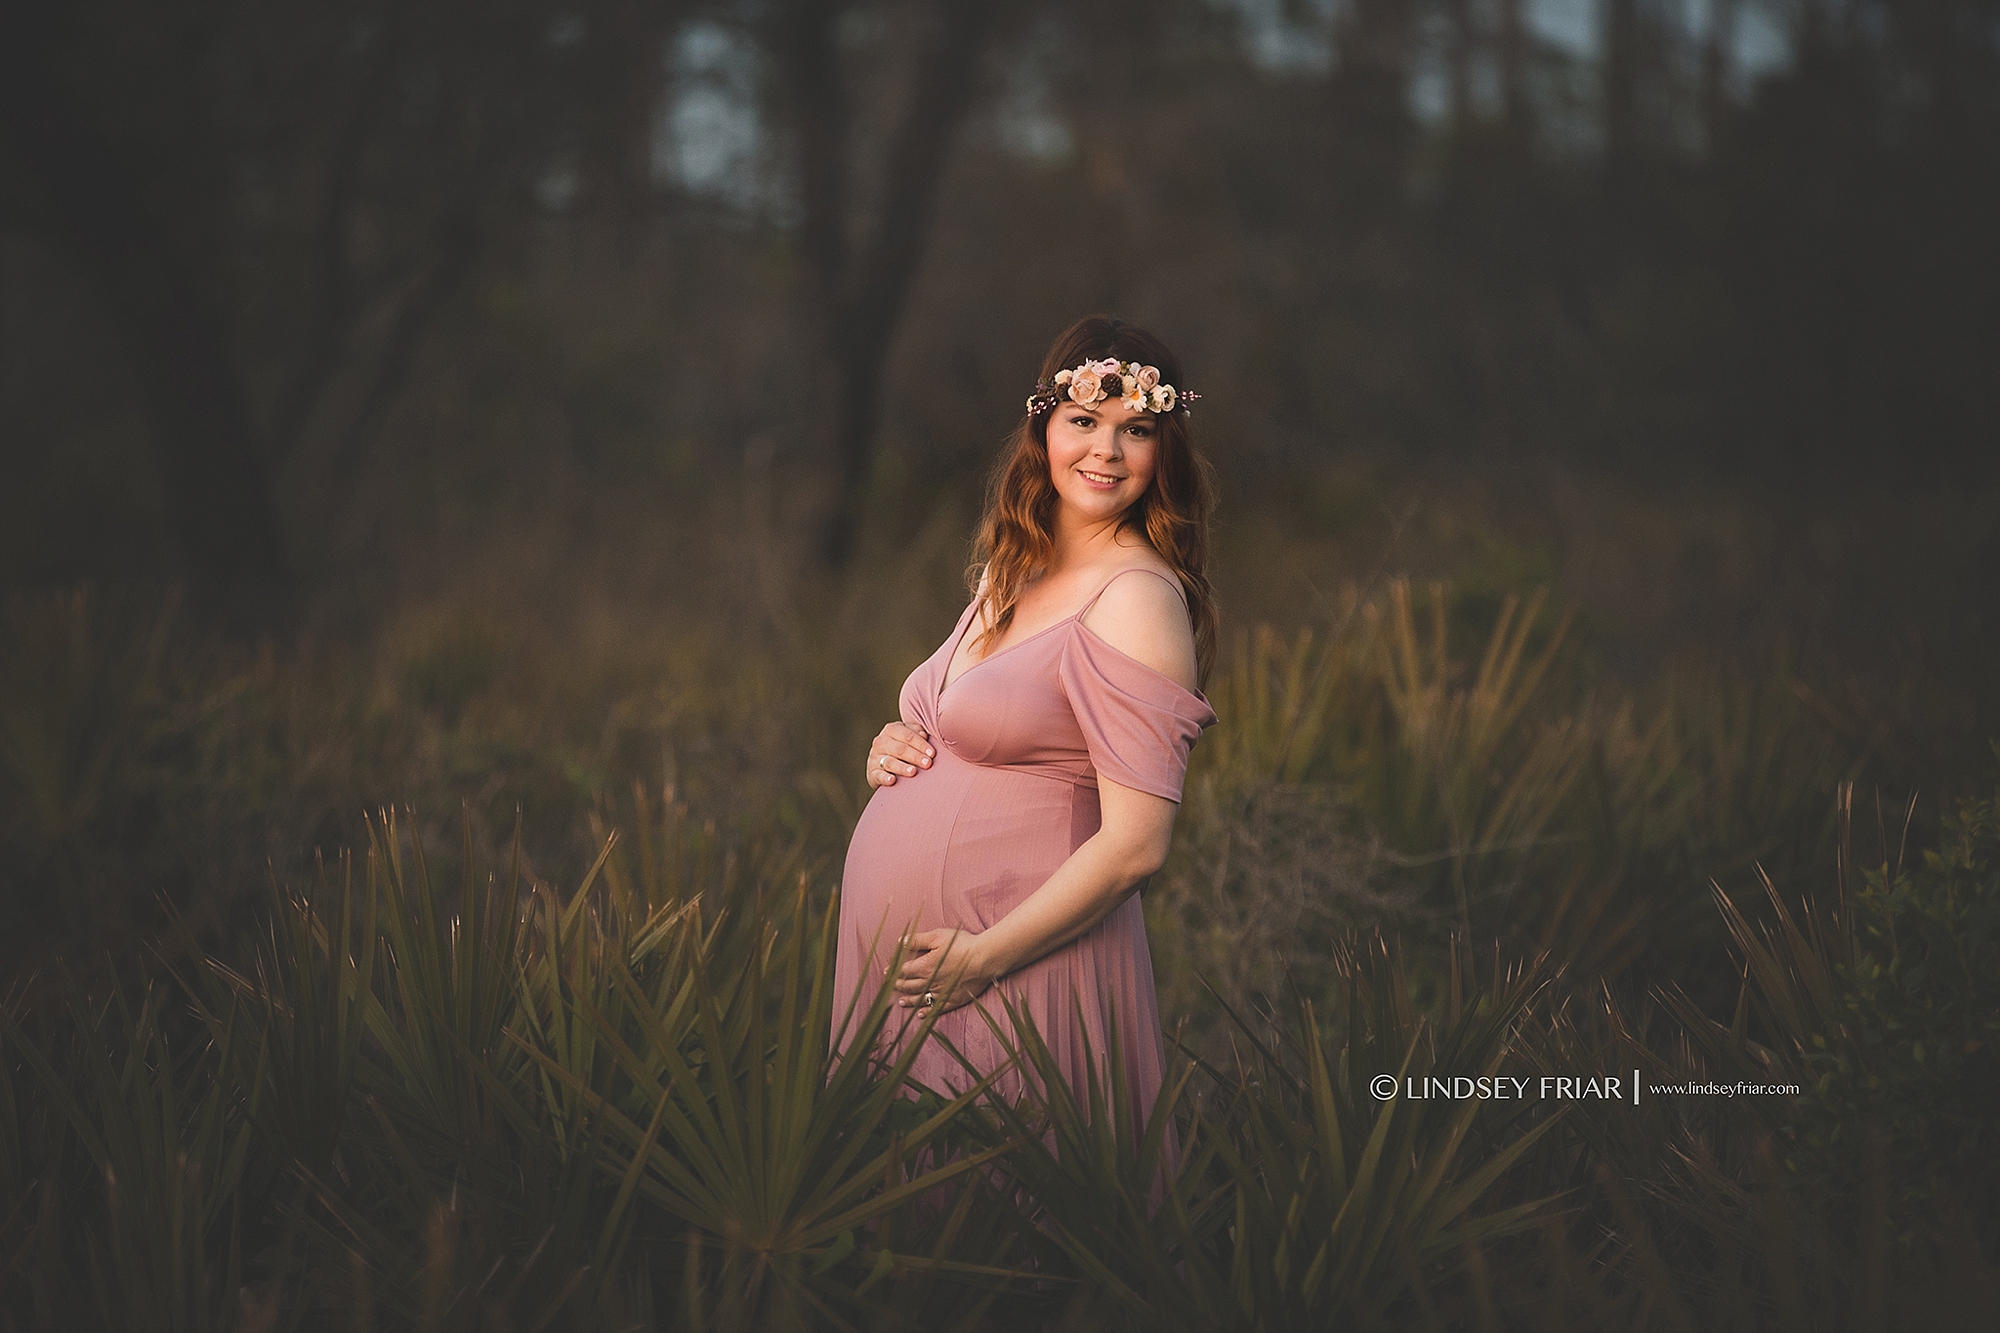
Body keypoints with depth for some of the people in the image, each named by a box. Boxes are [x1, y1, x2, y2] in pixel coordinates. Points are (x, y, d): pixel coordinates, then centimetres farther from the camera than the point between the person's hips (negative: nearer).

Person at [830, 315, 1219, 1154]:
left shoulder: (1138, 598, -16)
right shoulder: (1012, 572, 10)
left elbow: (1135, 844, -21)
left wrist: (984, 956, -19)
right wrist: (895, 747, 4)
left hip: (1018, 952, -8)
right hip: (895, 938, 8)